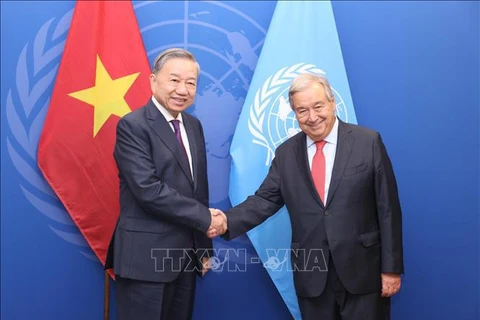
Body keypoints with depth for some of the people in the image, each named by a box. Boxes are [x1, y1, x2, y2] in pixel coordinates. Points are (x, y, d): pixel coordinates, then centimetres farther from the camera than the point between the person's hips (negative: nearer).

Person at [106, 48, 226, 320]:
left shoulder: (193, 125, 11)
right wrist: (206, 217, -16)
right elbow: (148, 190, -22)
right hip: (147, 257, -7)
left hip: (187, 254, 7)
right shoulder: (133, 126, -12)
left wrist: (204, 247, 14)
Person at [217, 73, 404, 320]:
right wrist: (226, 221, -18)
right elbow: (264, 200, 0)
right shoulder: (286, 153, 5)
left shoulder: (369, 142, -5)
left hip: (362, 271, -2)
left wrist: (391, 268, -5)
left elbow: (388, 209, -5)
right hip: (311, 275, 3)